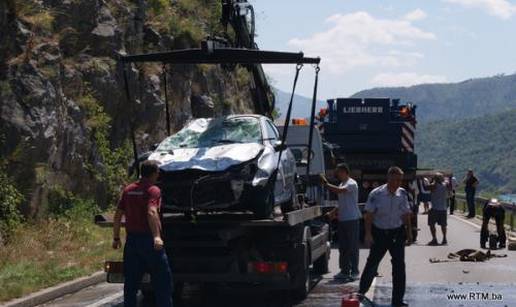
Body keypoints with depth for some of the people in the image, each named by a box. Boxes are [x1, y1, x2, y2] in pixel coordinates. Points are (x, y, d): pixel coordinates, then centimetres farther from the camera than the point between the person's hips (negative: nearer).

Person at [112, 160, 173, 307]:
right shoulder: (153, 190, -9)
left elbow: (118, 215, 12)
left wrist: (116, 238, 19)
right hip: (148, 239, -6)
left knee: (131, 282, 9)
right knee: (162, 280, 3)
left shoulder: (128, 190, 11)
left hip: (131, 240, 6)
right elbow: (151, 213, -25)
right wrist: (157, 236, -33)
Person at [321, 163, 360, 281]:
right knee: (343, 247, 9)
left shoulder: (351, 184, -10)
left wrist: (326, 184, -20)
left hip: (352, 219, -9)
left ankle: (354, 271, 0)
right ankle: (345, 271, 14)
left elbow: (338, 190, -29)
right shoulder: (342, 185, 18)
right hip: (342, 219, 9)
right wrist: (333, 212, 11)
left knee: (352, 247, -4)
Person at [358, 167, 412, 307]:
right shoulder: (376, 194, -13)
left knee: (399, 265, -1)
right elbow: (368, 215, -9)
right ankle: (362, 291, 26)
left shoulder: (402, 194, -1)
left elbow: (406, 214, 11)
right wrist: (368, 233, -13)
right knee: (372, 263, 7)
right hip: (379, 233, -3)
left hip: (397, 233, 3)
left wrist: (409, 231, 11)